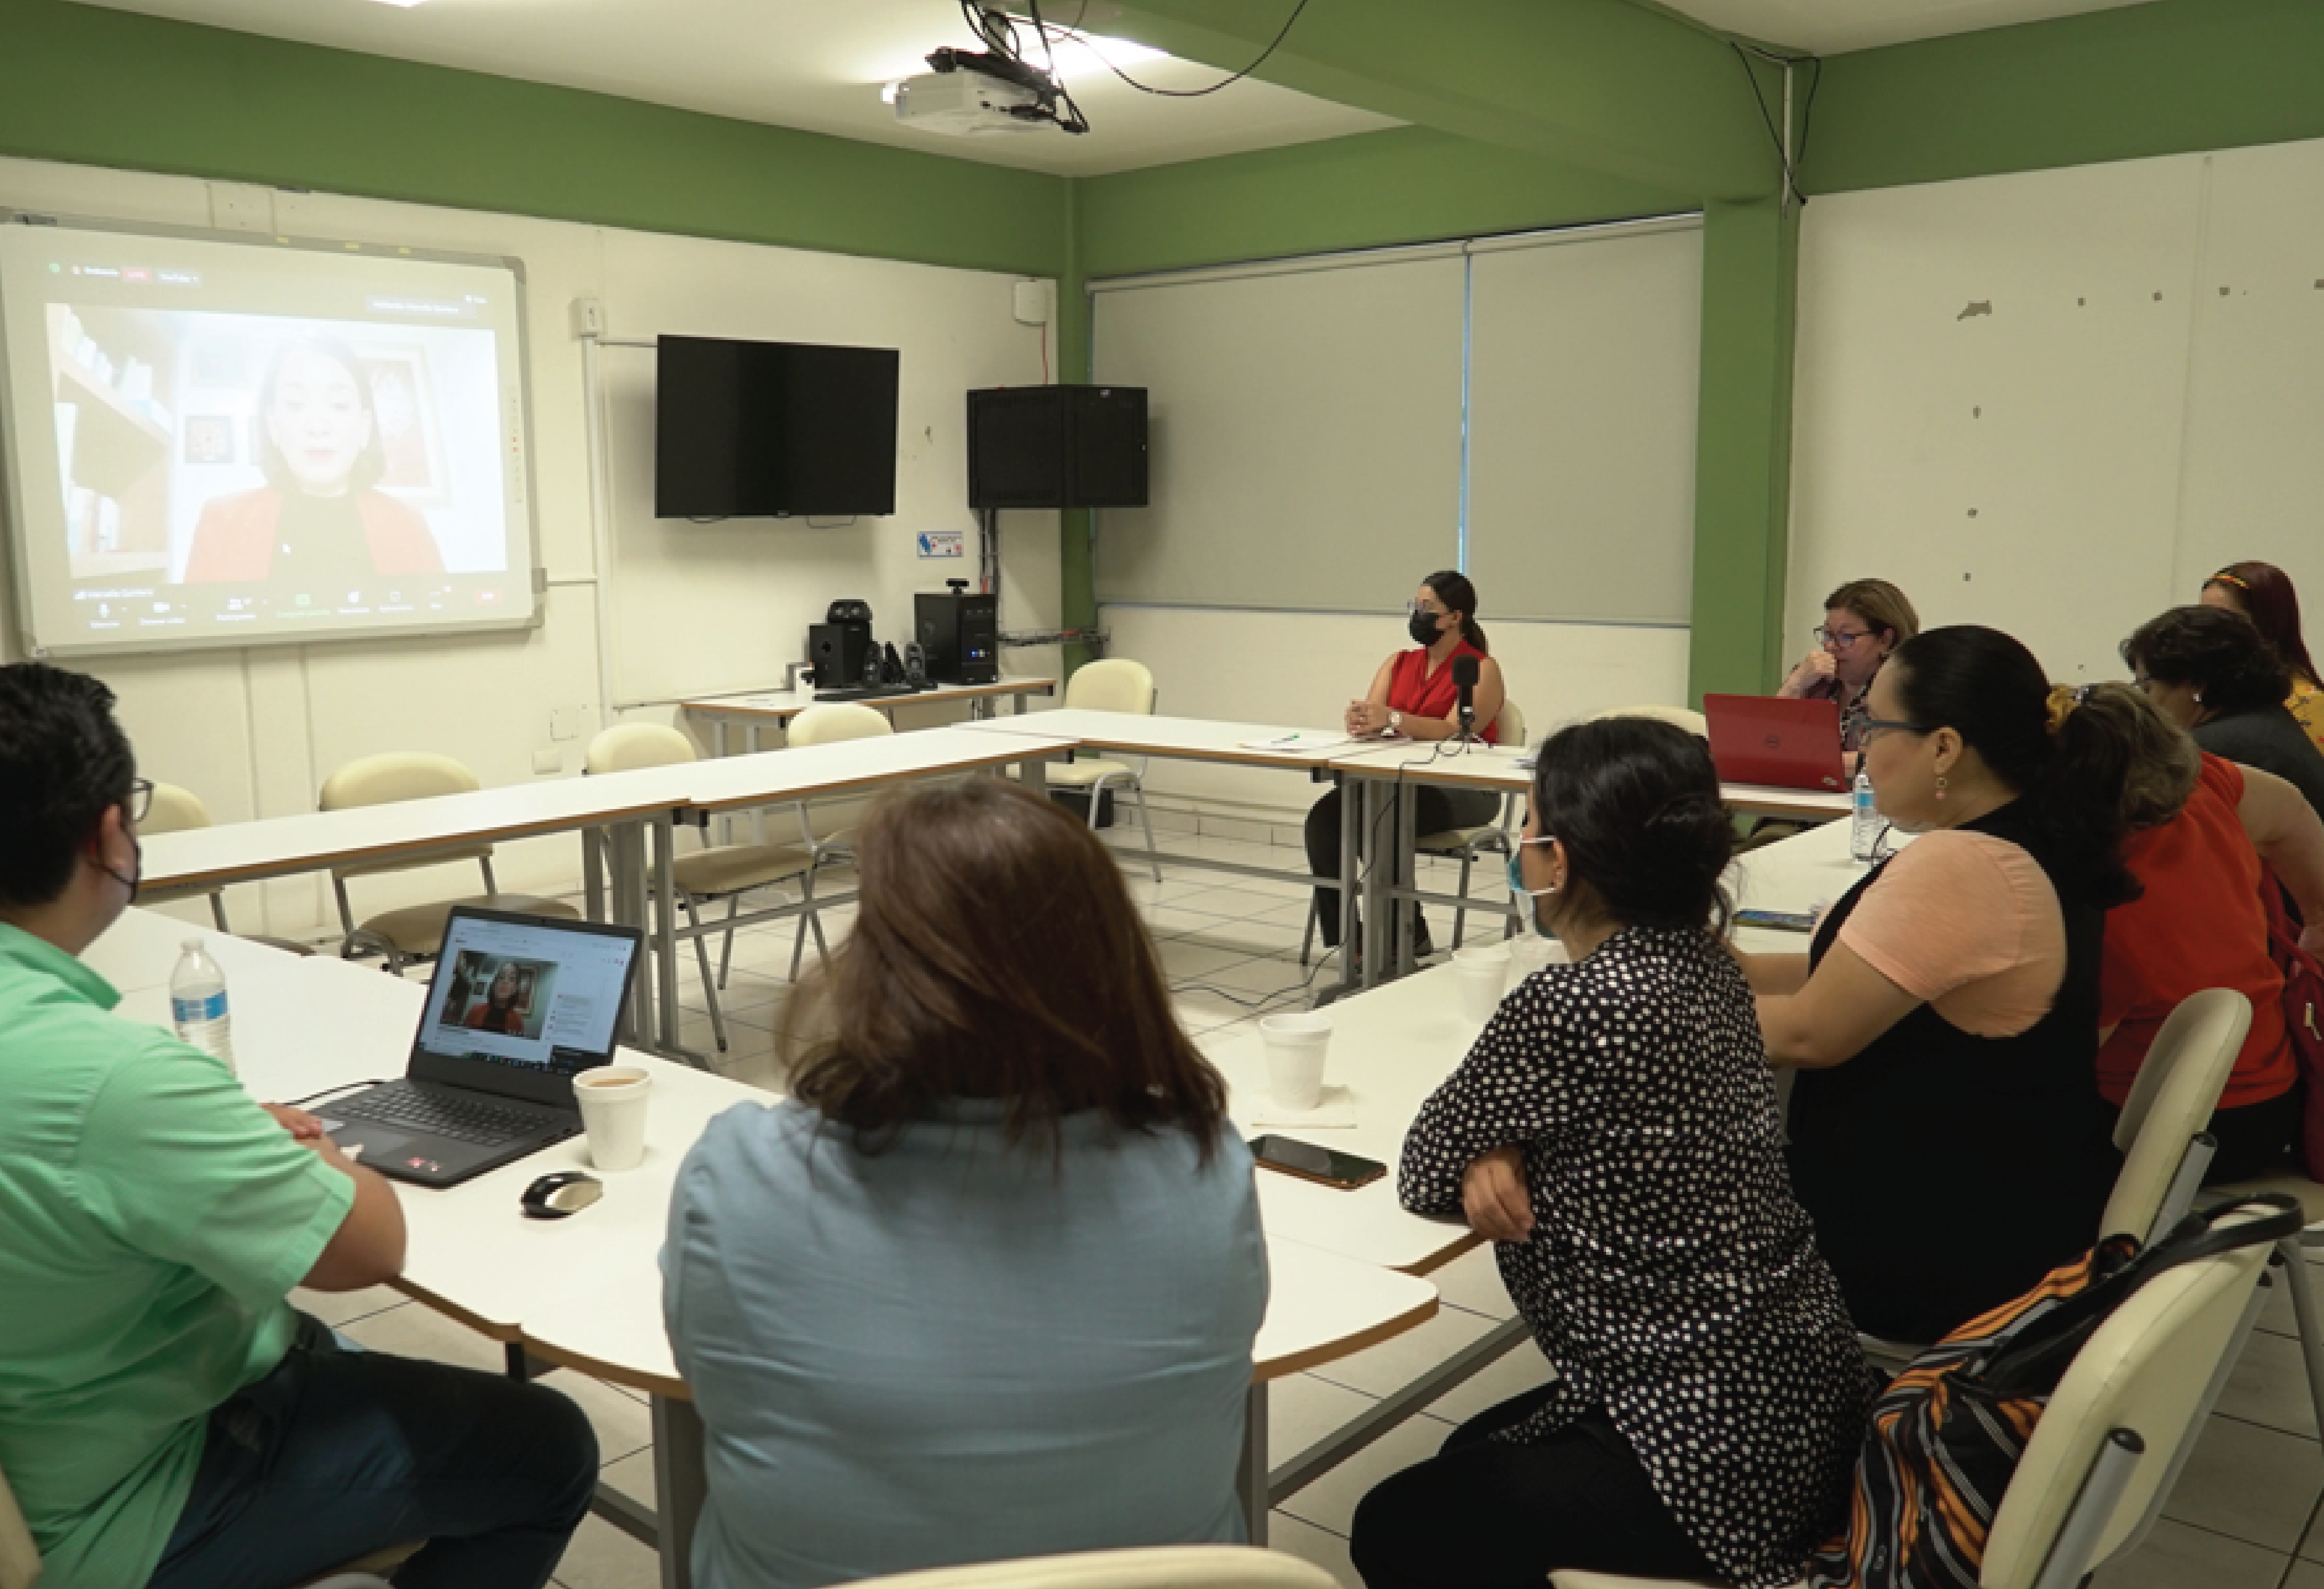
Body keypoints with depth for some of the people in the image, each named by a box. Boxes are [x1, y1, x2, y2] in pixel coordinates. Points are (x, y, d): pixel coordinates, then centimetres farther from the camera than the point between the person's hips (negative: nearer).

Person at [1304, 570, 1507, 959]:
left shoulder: (1482, 669, -3)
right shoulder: (1398, 663, 16)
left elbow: (1455, 730, -19)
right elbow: (1372, 716, 0)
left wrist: (1393, 719, -35)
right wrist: (1360, 720, -26)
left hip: (1464, 791, -6)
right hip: (1401, 779, 6)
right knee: (1324, 816, -22)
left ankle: (1411, 941, -17)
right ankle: (1343, 938, -19)